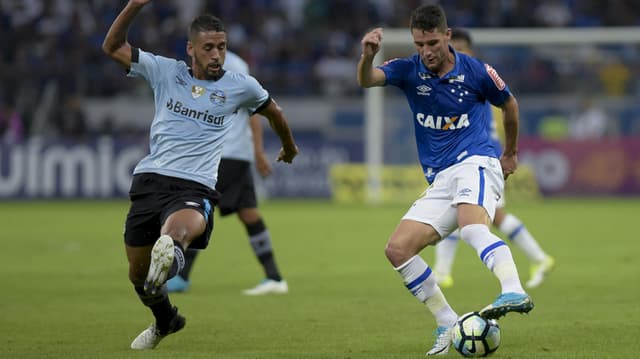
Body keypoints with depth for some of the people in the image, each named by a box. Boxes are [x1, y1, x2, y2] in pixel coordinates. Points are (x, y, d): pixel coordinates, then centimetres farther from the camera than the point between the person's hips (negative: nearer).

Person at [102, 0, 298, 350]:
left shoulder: (240, 86, 10)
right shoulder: (165, 71, 10)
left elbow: (273, 111, 31)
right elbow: (112, 46, 10)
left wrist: (289, 146, 46)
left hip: (195, 188, -3)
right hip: (150, 179, 3)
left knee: (181, 228, -40)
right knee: (137, 273, 12)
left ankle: (170, 257, -74)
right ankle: (165, 321, 40)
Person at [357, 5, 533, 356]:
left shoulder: (475, 71, -2)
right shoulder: (408, 70, 3)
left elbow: (509, 104, 17)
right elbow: (366, 80, -16)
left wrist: (511, 153, 28)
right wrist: (368, 56, -40)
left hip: (475, 164, -5)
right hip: (440, 180, 5)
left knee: (471, 225, -37)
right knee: (397, 249, -9)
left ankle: (514, 292, -58)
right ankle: (447, 324, -2)